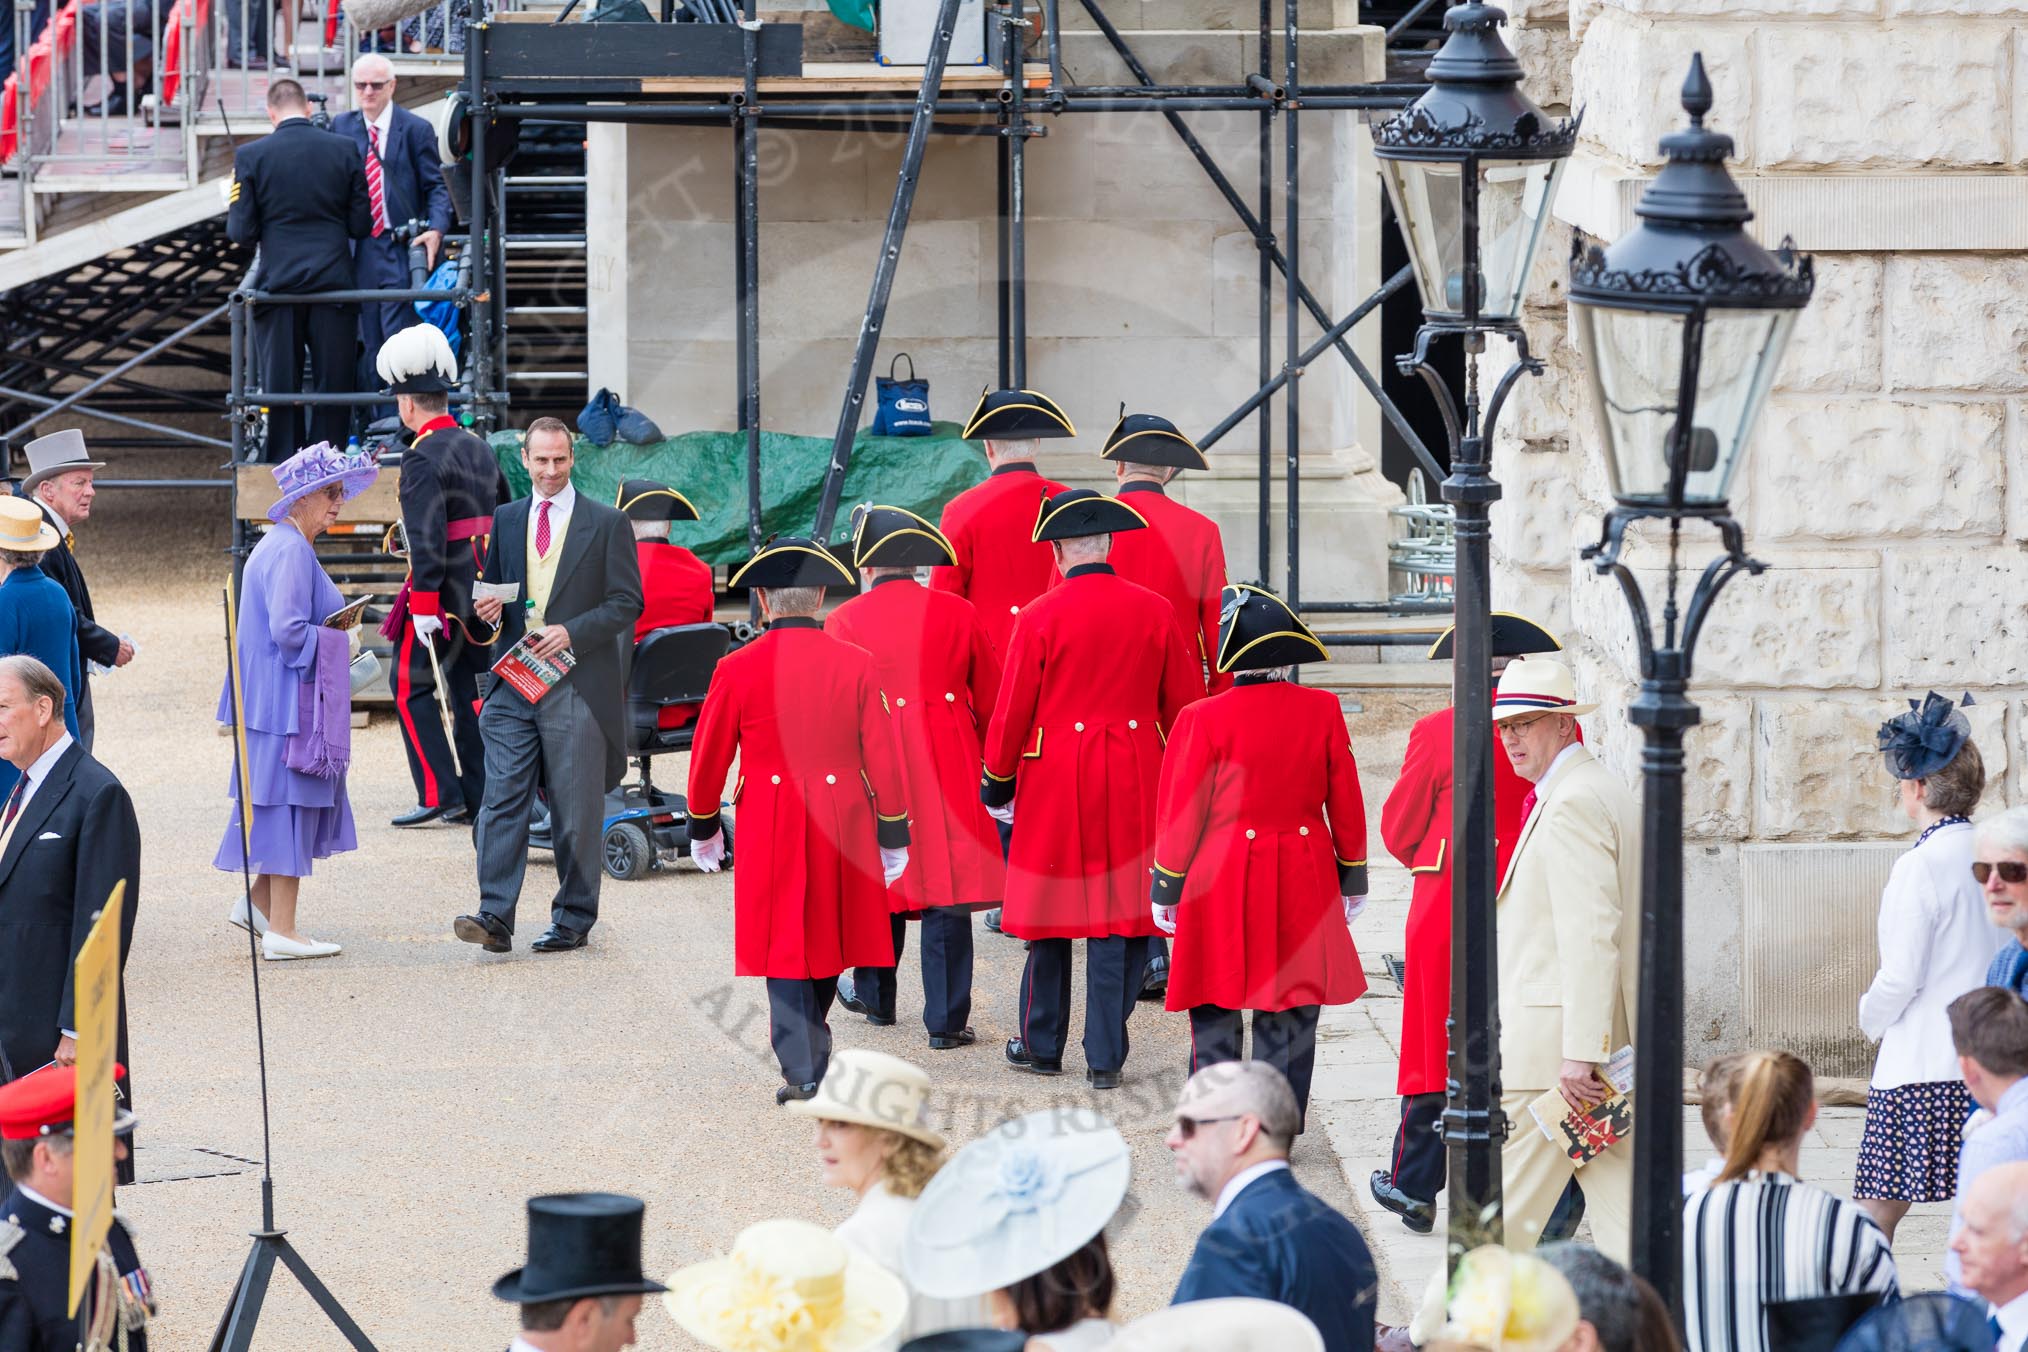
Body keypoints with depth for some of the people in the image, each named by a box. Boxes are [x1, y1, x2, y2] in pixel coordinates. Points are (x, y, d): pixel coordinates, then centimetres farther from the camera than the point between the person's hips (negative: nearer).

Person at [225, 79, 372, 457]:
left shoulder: (251, 156, -5)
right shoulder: (344, 150, -1)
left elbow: (241, 232, -5)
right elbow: (361, 225, 1)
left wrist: (233, 212, 17)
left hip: (278, 281, -1)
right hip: (333, 281, 1)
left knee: (279, 387, 7)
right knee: (333, 384, 7)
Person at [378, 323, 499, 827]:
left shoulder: (422, 459, -15)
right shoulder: (480, 448, 11)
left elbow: (427, 537, -22)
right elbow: (501, 519, 17)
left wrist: (424, 605, -22)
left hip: (442, 591, -8)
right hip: (483, 593, 8)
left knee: (412, 688, 2)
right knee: (469, 690, 12)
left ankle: (440, 795, -4)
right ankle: (478, 797, 12)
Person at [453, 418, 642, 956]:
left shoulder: (607, 524, 2)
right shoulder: (506, 520, 14)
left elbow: (627, 601, -1)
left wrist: (572, 632, -14)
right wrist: (487, 606, -1)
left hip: (577, 683, -3)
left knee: (576, 807, 2)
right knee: (502, 799, -6)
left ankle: (574, 918, 12)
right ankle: (495, 916, -10)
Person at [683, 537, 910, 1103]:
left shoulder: (739, 669, -7)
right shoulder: (856, 664, -4)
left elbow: (709, 758, 0)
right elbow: (883, 757, -2)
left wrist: (703, 827, 15)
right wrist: (893, 835, 7)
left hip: (769, 824, -2)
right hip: (842, 820, 2)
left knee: (785, 946, 3)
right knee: (827, 938, 16)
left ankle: (801, 1070, -5)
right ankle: (811, 1050, 29)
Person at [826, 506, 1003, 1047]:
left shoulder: (844, 621, -3)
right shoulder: (956, 612, 1)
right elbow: (989, 702, 9)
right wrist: (986, 765, 23)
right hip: (948, 763, 0)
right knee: (946, 886, -1)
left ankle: (874, 997, 32)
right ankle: (947, 1019, -3)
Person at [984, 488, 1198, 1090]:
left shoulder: (1039, 618, -10)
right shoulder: (1155, 611, -1)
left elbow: (1013, 712, -4)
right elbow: (1184, 703, 6)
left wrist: (997, 780, 11)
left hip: (1057, 780, -2)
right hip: (1134, 782, 2)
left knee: (1050, 909, 10)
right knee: (1122, 912, 5)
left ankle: (1042, 1045, 20)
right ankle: (1106, 1057, 5)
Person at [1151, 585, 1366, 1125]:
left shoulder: (1204, 719, -12)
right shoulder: (1322, 710, -4)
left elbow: (1183, 813, -6)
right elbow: (1346, 806, 3)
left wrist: (1167, 888, 5)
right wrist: (1353, 877, 15)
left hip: (1222, 882, -2)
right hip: (1304, 887, 2)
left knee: (1216, 1014, 7)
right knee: (1292, 1014, 9)